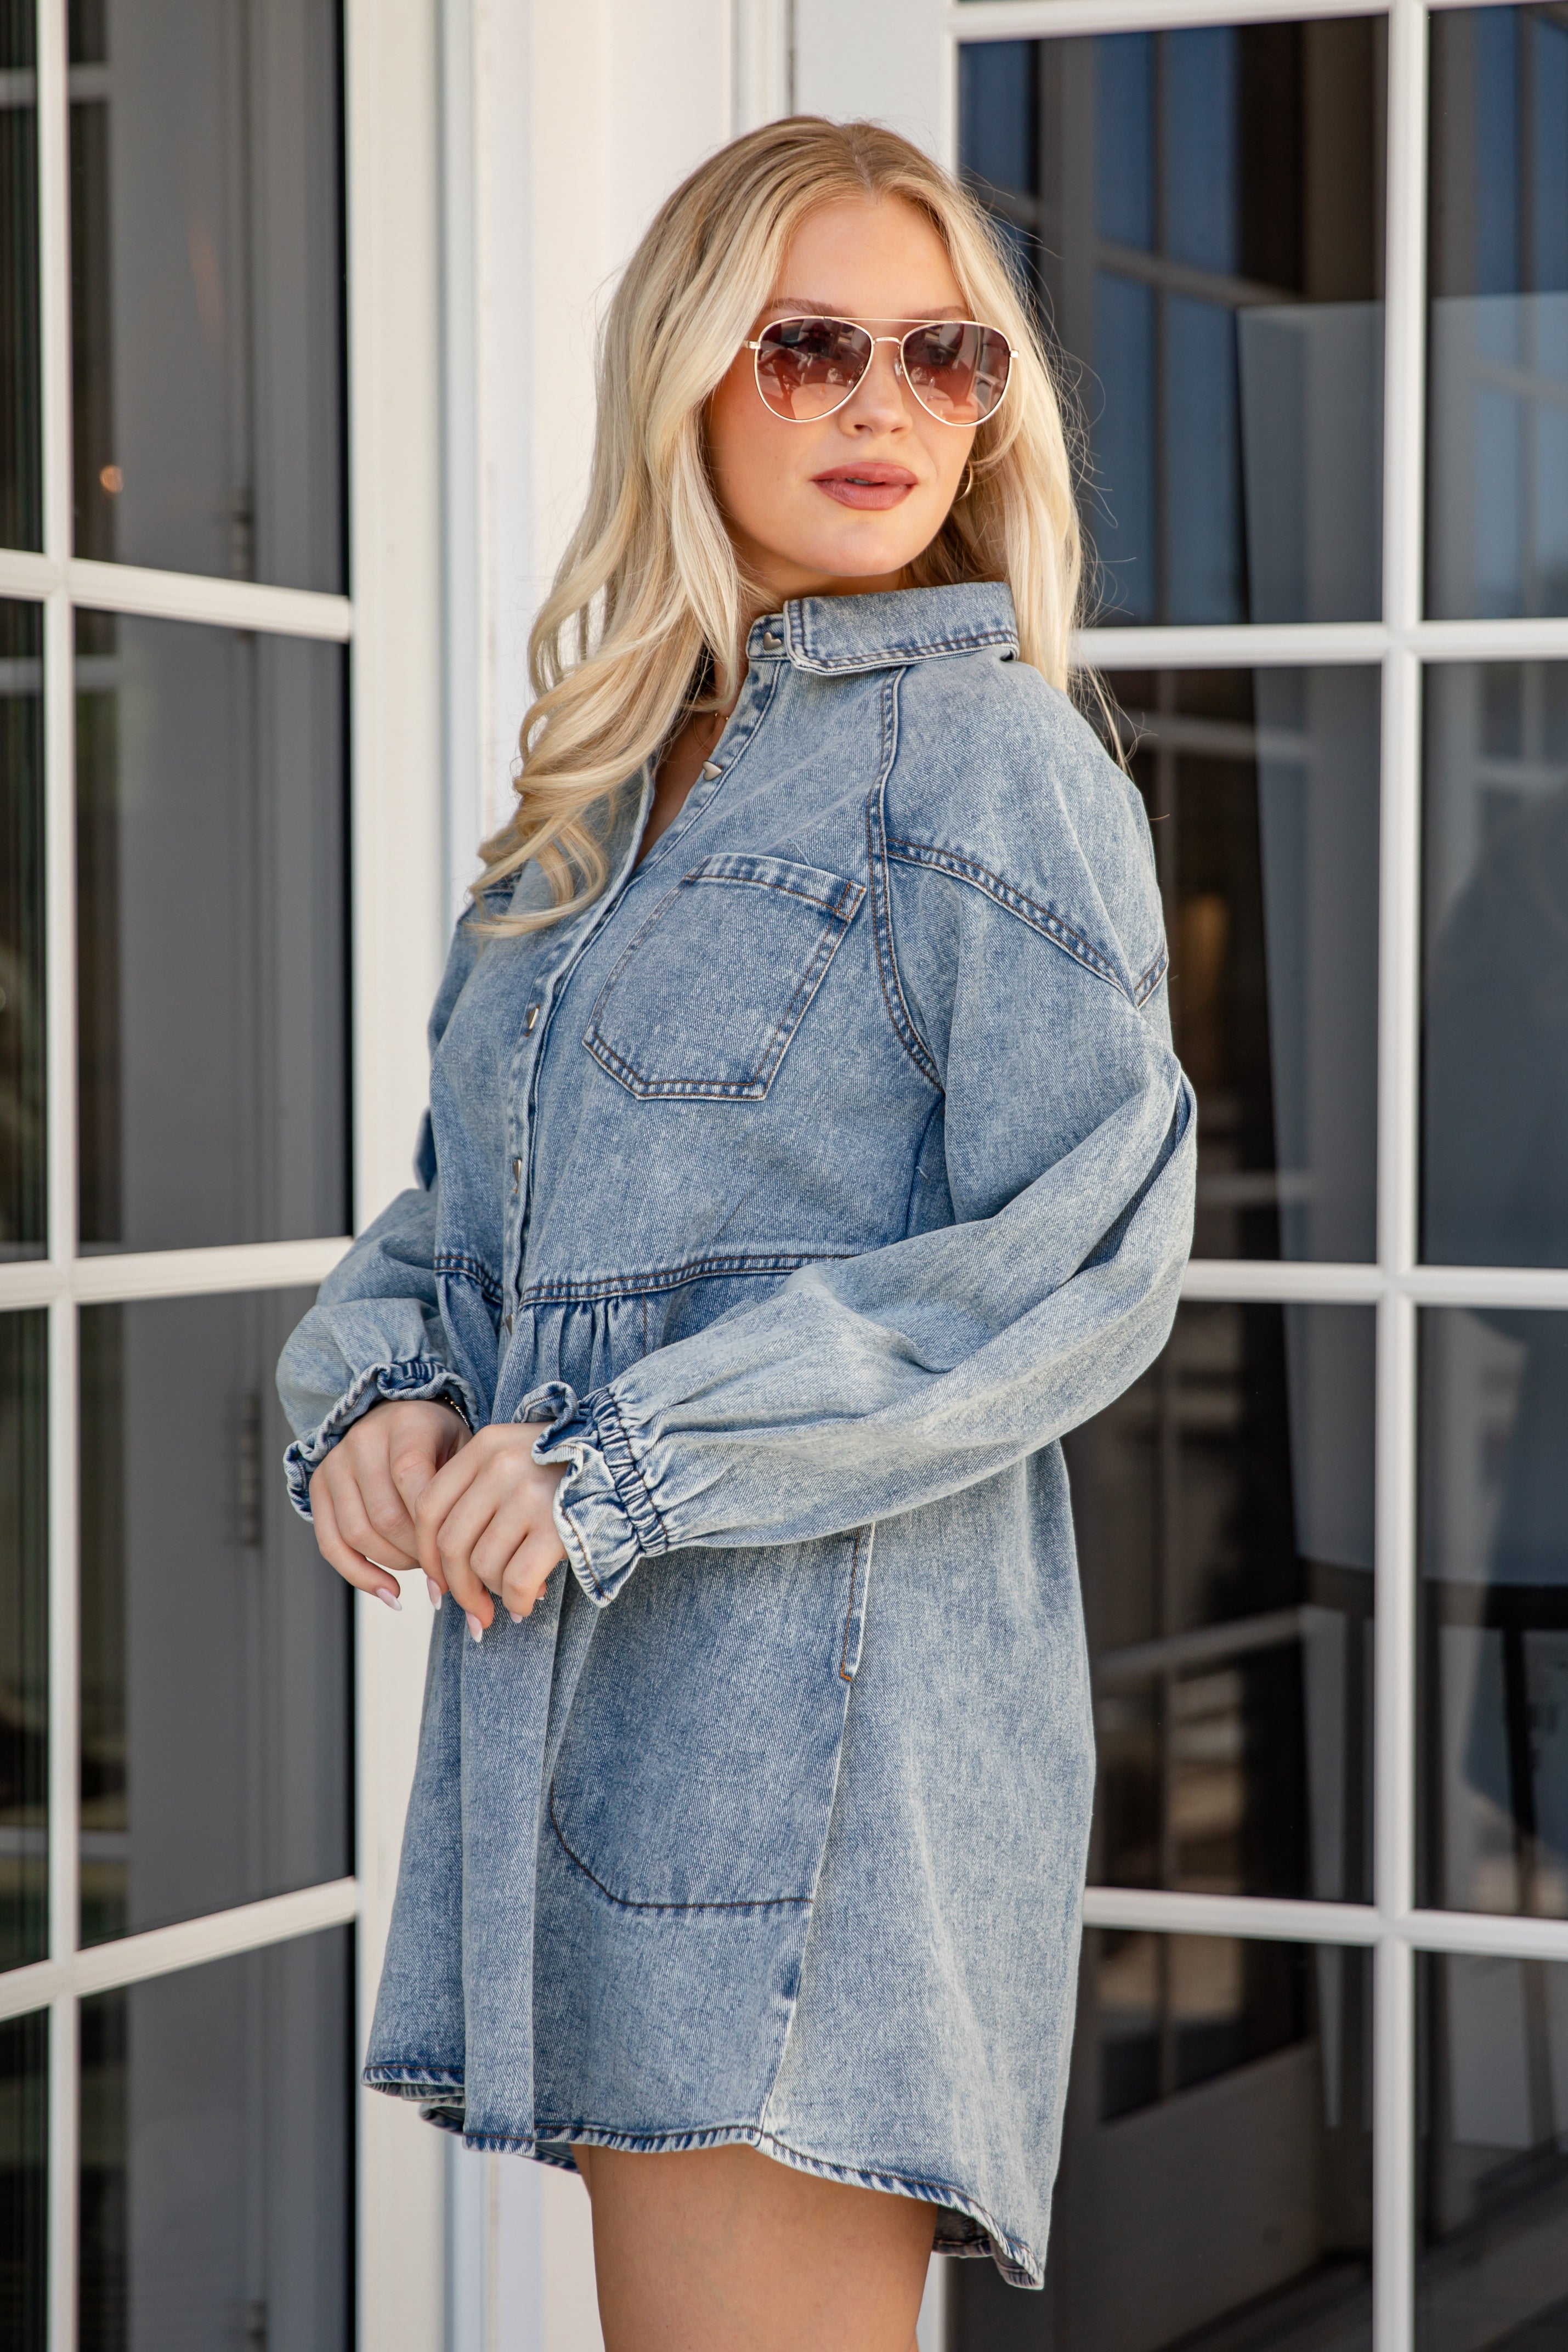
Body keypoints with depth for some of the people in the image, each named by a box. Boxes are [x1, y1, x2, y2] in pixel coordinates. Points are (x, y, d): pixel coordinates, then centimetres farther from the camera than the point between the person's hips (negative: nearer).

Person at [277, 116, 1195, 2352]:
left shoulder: (993, 757, -5)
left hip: (833, 1695, -7)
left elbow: (1085, 1259, -14)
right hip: (584, 1698, 8)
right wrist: (374, 1390, -2)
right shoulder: (613, 789, 18)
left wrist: (626, 1468, -17)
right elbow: (469, 1206, 21)